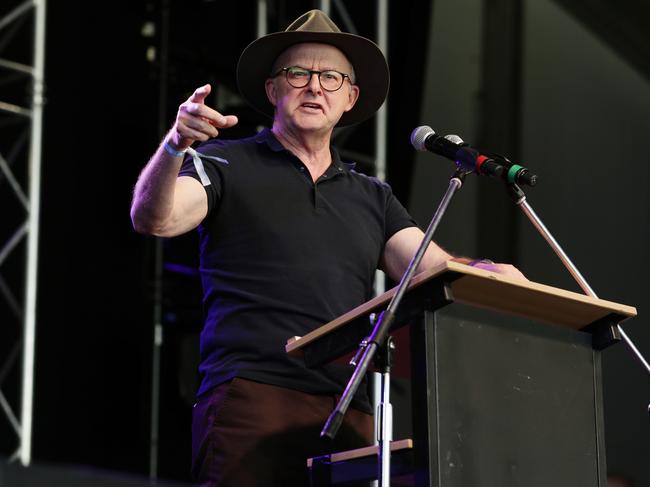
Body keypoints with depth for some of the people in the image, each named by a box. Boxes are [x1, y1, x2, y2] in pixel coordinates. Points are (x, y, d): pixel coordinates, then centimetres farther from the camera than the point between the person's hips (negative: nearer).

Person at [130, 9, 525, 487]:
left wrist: (488, 273, -12)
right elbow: (154, 219, -6)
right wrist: (176, 144, -26)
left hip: (347, 411, 4)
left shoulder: (373, 199, 23)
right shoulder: (228, 166, 10)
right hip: (252, 397, -4)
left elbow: (434, 271, 11)